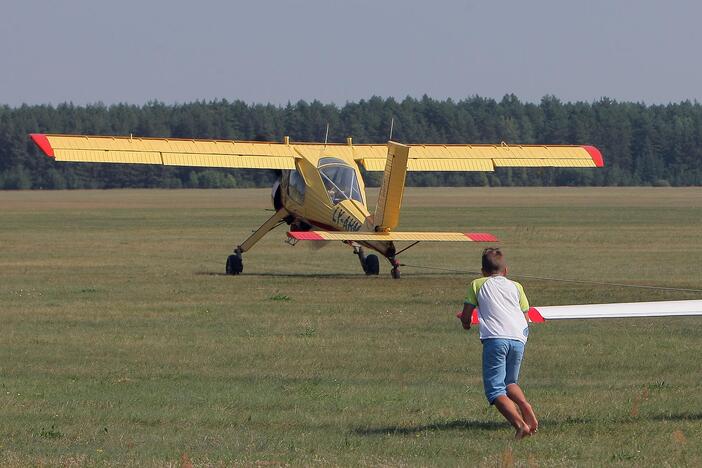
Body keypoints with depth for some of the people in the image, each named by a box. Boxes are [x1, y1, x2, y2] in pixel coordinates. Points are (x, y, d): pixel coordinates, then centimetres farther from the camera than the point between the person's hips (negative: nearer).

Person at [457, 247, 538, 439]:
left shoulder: (477, 285, 19)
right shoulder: (516, 286, 25)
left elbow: (465, 316, 19)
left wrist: (466, 323, 42)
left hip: (495, 338, -4)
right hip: (518, 337, 4)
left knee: (495, 390, -6)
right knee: (510, 382, 22)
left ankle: (520, 424, -27)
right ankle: (525, 406, -9)